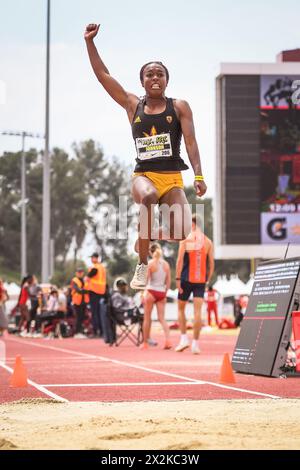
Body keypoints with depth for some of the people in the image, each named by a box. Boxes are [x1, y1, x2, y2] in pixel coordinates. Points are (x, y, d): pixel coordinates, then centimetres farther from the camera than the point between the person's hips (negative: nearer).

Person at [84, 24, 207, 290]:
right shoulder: (133, 106, 9)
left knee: (183, 232, -16)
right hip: (144, 174, 0)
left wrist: (198, 175, -16)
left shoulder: (179, 107, 4)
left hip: (173, 176, 0)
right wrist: (90, 41, 4)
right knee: (148, 196, -38)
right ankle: (142, 265, -27)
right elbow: (103, 75, 8)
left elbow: (191, 141, -4)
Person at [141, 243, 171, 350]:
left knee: (147, 318, 9)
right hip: (162, 292, 3)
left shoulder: (149, 264, -6)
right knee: (162, 318, 5)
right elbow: (168, 282, 7)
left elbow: (146, 280, -10)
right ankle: (168, 340, -15)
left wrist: (143, 294, -6)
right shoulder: (166, 264, 5)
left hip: (151, 291, -3)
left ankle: (145, 343, 15)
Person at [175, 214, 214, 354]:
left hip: (186, 279, -2)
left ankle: (184, 338, 5)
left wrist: (178, 279, -6)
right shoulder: (208, 242, 5)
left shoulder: (185, 240, -4)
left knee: (181, 309, 14)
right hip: (201, 280, 2)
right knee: (197, 311, 0)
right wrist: (208, 279, 15)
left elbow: (180, 260, -9)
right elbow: (211, 263, 5)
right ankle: (195, 343, -3)